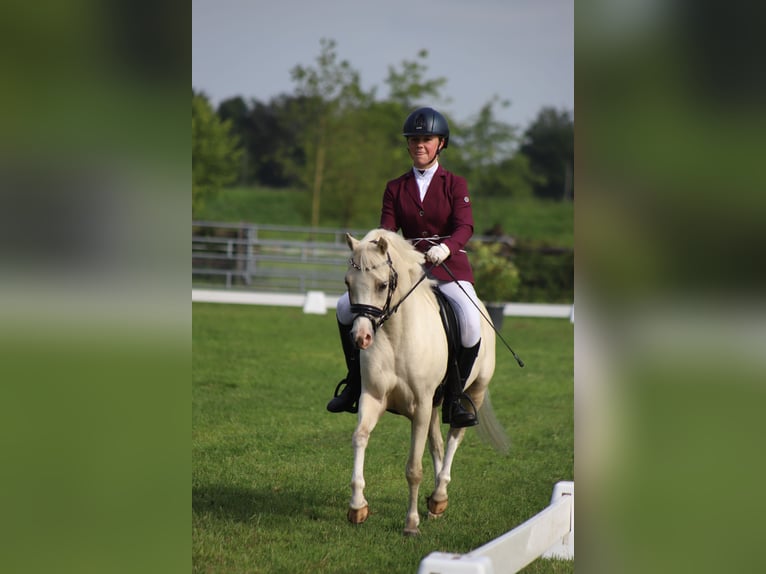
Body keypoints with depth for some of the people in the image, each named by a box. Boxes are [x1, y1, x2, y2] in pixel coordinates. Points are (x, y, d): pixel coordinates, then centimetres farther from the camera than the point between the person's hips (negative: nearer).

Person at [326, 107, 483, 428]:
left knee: (471, 323, -32)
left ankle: (454, 399, -13)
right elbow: (386, 230, 2)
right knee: (346, 306, -11)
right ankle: (355, 385, 3)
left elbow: (465, 227, -12)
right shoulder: (396, 188, 12)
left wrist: (445, 248, -34)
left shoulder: (454, 185, 3)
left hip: (449, 267, -4)